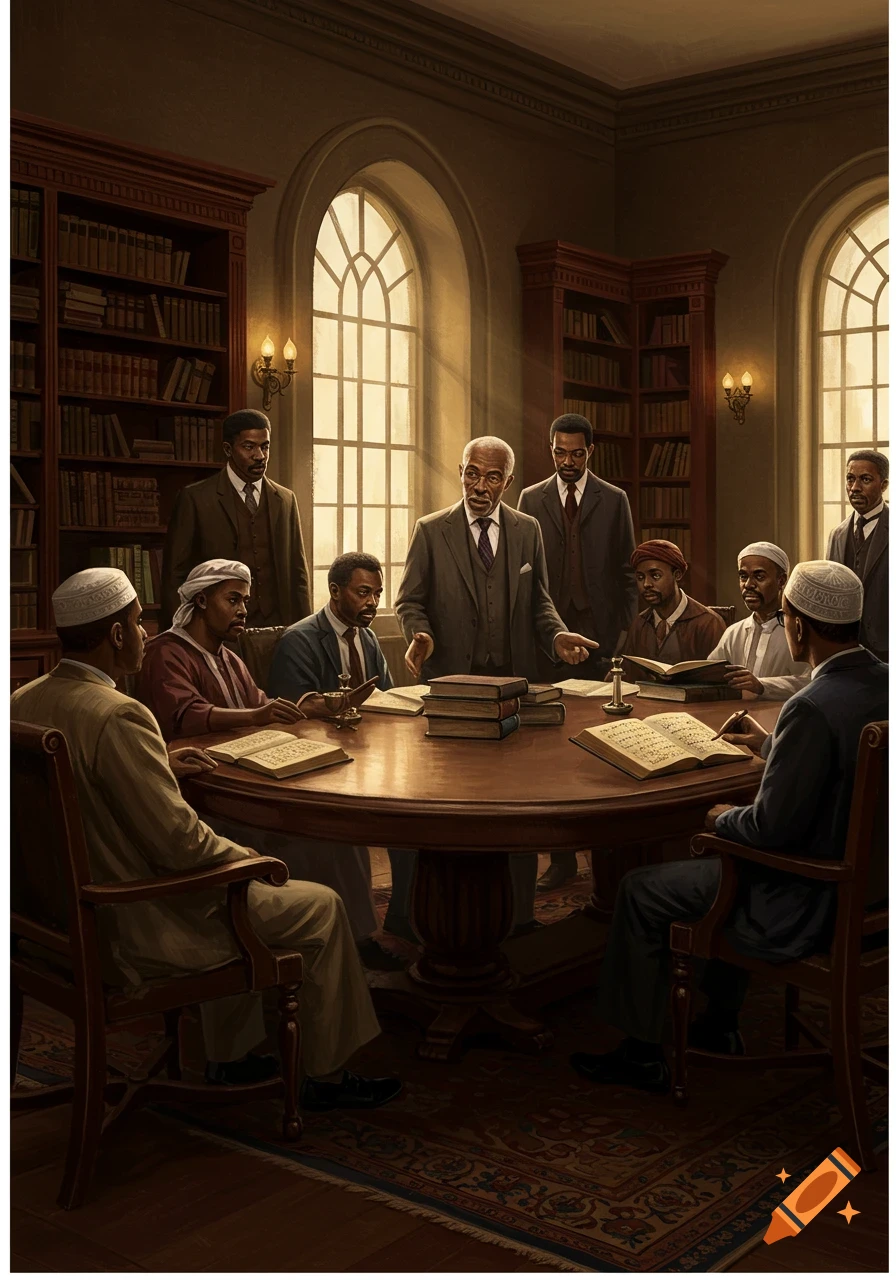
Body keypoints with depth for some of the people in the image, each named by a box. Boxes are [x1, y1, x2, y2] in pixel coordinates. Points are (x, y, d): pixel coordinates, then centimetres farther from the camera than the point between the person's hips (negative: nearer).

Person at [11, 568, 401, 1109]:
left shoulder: (23, 702, 0)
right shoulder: (118, 715, -28)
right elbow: (179, 841, -26)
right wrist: (244, 856, -7)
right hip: (132, 931, -9)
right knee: (323, 907, 6)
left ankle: (230, 1057, 38)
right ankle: (329, 1078, 23)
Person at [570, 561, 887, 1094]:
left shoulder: (812, 708, -30)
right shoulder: (883, 682, -3)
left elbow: (773, 827, -27)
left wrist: (723, 819, -7)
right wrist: (772, 745, 22)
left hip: (810, 903, -9)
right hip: (868, 880, 9)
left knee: (640, 891, 6)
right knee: (722, 855, 33)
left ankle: (643, 1054, 21)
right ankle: (721, 1024, 42)